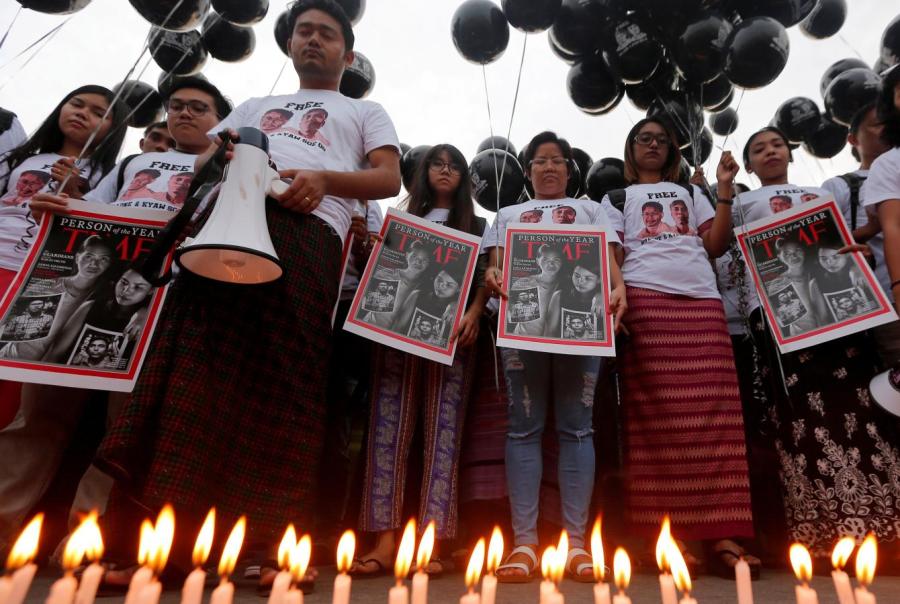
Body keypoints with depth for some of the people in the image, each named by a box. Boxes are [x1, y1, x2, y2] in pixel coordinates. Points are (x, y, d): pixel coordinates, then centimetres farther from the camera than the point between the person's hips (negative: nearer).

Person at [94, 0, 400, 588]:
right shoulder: (254, 106, 38)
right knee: (194, 373, -10)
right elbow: (202, 162, 28)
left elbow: (389, 179, 11)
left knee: (284, 384, -12)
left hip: (307, 231, -2)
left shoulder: (364, 112, 28)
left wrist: (324, 177, -7)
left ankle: (272, 547, -11)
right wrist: (220, 155, 2)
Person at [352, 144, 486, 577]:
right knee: (389, 426, -7)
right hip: (397, 328, 2)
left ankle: (431, 540, -6)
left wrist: (473, 314, -11)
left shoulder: (475, 225, 19)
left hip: (449, 334, -1)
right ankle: (385, 538, -6)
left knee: (443, 430, -7)